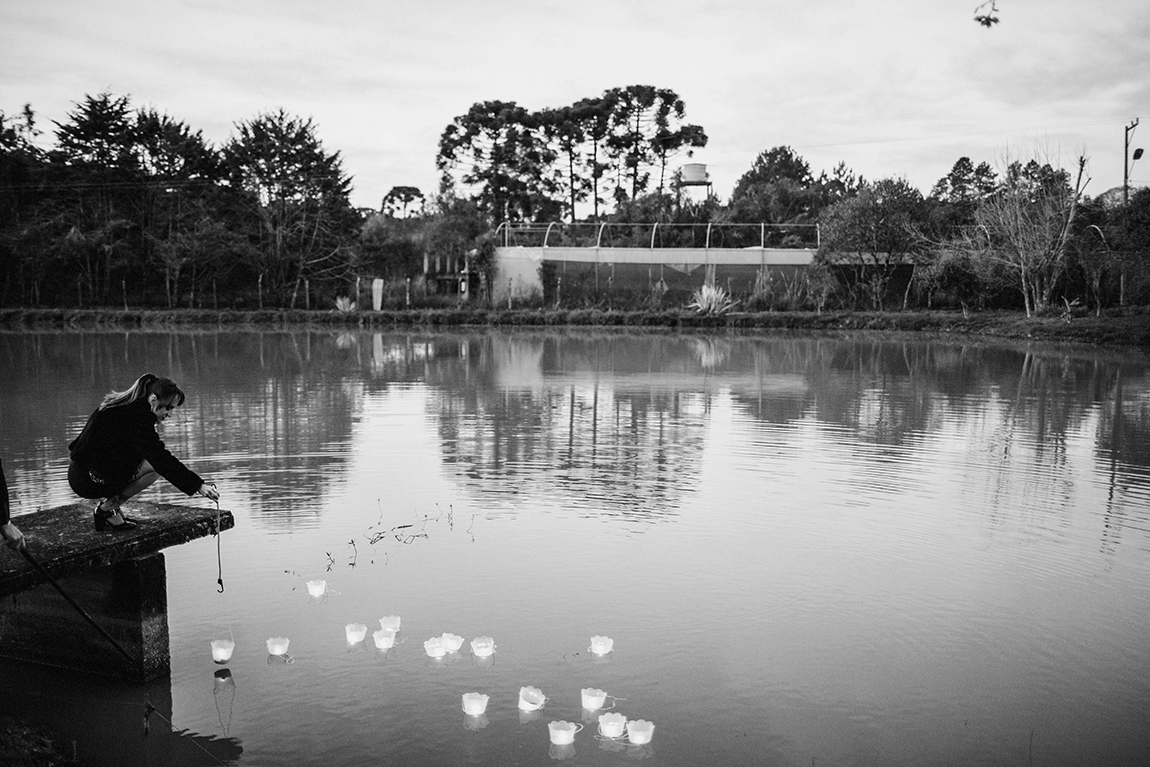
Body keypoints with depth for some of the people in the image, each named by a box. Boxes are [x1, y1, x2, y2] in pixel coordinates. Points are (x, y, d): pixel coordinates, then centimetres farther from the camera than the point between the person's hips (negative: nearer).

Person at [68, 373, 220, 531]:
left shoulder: (123, 404, 8)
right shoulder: (135, 416, -21)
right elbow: (162, 459, -25)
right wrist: (198, 485, -26)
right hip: (88, 479, -10)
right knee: (156, 467, -16)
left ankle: (107, 502, 11)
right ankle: (107, 509, -5)